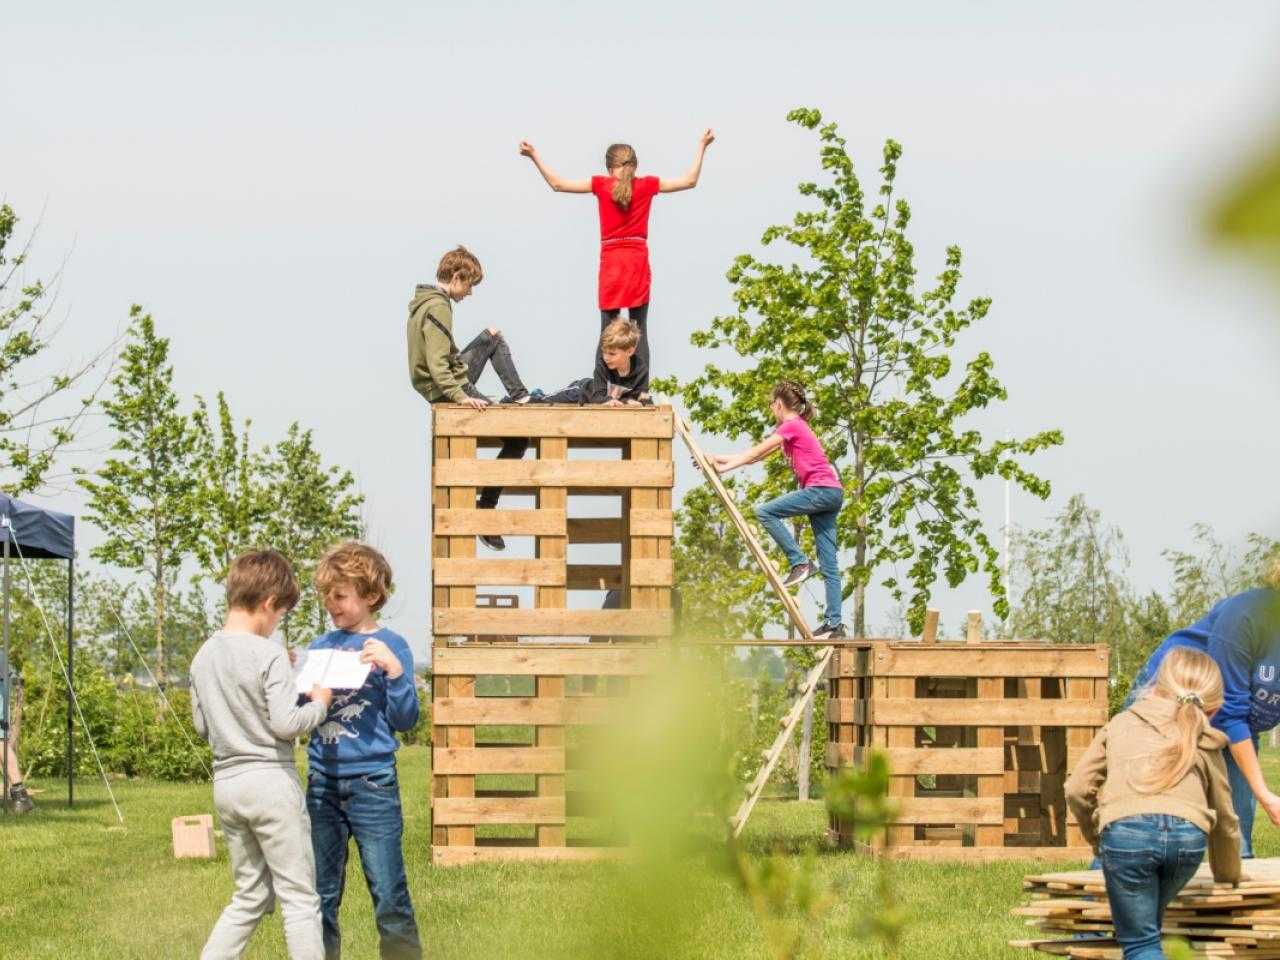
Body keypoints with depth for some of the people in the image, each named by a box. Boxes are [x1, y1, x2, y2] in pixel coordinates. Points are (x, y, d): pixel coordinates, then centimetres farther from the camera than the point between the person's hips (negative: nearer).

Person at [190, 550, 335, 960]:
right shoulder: (269, 654, -14)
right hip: (270, 781, -7)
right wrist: (319, 703, -2)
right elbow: (285, 724, -19)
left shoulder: (204, 656, 7)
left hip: (226, 783, 7)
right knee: (299, 897, 2)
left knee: (250, 895, 17)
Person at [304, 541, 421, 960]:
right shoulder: (320, 647, 9)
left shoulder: (389, 646, -4)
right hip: (322, 783, 5)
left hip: (372, 783, -5)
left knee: (389, 895, -1)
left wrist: (394, 670, -24)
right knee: (321, 896, 9)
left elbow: (404, 720, -9)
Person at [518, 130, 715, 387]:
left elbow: (557, 184, 3)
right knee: (639, 330, 2)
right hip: (638, 262, 0)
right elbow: (690, 181, 8)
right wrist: (701, 147, 15)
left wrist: (534, 156, 9)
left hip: (611, 262, 0)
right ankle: (642, 391, -4)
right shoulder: (647, 185, 2)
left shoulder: (601, 185, -1)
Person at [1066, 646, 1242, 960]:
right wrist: (1229, 874, 56)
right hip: (1189, 833, 2)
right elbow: (1224, 817, 40)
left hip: (1124, 830, -2)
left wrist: (1095, 839, 42)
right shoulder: (1206, 743, 31)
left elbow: (1077, 790, 24)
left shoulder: (1120, 724, 30)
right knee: (1145, 923, 25)